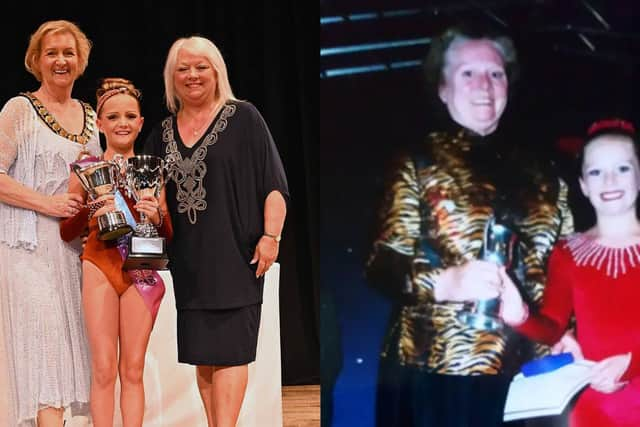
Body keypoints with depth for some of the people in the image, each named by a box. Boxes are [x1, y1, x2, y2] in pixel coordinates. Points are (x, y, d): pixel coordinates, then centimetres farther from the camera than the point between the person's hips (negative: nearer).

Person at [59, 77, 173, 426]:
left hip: (143, 274, 2)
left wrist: (157, 216, -10)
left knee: (133, 371, 4)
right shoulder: (86, 169, 2)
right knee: (104, 369, -5)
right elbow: (66, 232, 3)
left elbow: (169, 235, 11)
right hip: (100, 268, -2)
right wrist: (91, 214, -16)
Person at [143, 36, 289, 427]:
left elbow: (274, 184, -4)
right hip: (187, 261, 5)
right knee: (202, 357, 6)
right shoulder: (162, 134, 14)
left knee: (227, 351, -8)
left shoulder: (244, 118, 0)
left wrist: (270, 236, -12)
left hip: (234, 256, -5)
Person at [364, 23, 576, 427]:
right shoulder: (419, 164, 1)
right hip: (436, 371, -3)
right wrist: (445, 283, -21)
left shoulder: (541, 173, 13)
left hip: (526, 371, 4)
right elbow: (381, 265, -5)